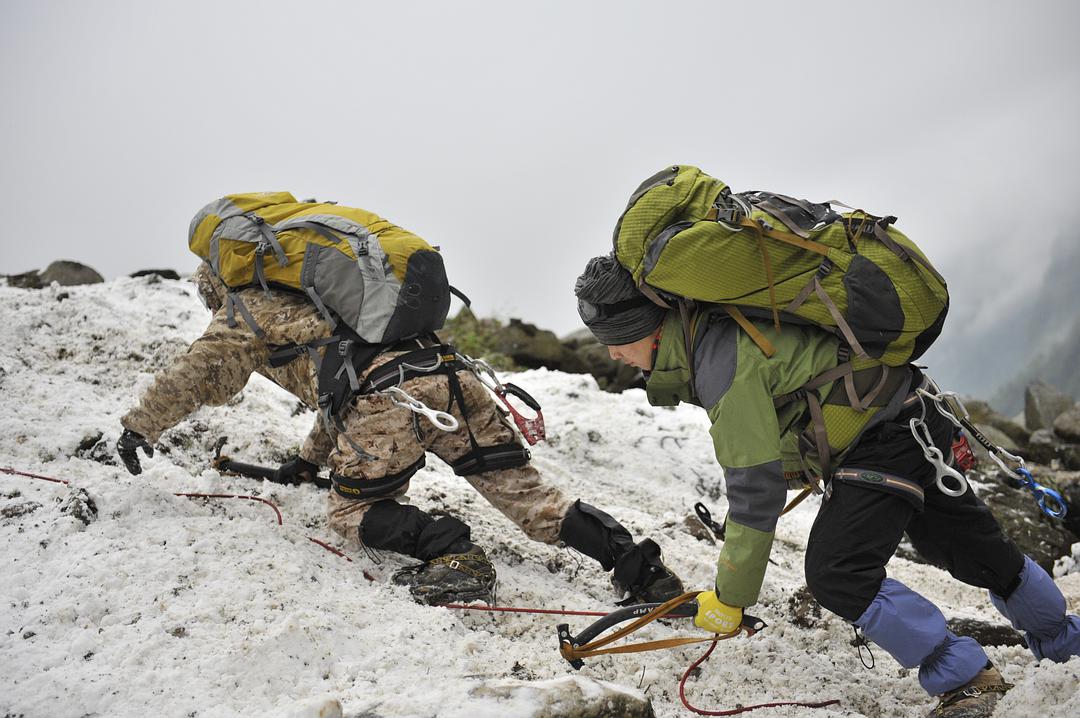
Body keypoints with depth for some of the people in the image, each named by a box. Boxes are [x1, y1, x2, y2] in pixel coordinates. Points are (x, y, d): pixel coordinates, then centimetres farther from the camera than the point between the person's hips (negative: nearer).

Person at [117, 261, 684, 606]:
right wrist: (310, 458, 55)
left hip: (391, 398, -7)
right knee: (521, 489, 7)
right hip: (451, 377, 7)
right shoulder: (315, 299, 42)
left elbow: (195, 372, 17)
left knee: (353, 510, 9)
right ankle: (627, 555, -9)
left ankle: (449, 552, -16)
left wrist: (140, 427, 31)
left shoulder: (248, 310, 20)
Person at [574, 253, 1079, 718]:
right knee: (969, 546, 22)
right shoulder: (704, 330, 1)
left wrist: (730, 598, -19)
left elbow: (755, 491, -27)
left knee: (836, 573, -17)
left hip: (885, 435, -10)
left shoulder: (723, 368, -28)